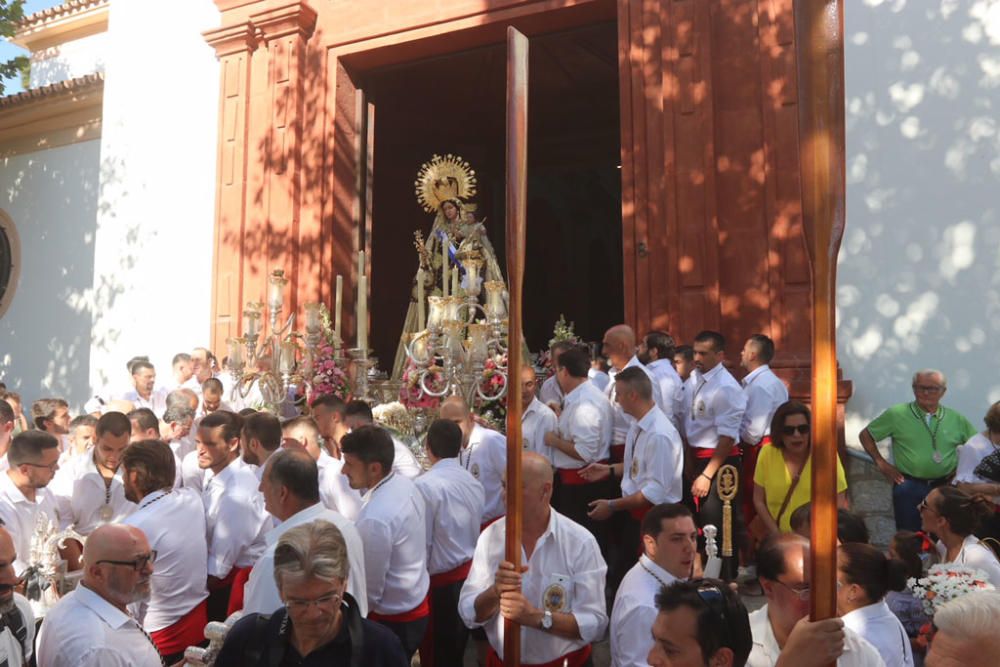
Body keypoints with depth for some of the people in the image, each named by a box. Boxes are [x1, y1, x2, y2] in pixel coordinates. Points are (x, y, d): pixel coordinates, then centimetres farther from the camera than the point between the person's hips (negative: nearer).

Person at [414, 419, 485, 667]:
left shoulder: (424, 484, -19)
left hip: (442, 582, -6)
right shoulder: (474, 483, 1)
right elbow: (475, 532, 7)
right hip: (471, 572, 7)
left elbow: (422, 543, -15)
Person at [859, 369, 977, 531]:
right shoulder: (896, 414, -3)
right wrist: (881, 463, -1)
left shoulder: (956, 419, 5)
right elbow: (865, 435, 4)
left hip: (944, 487, 2)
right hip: (909, 487, -2)